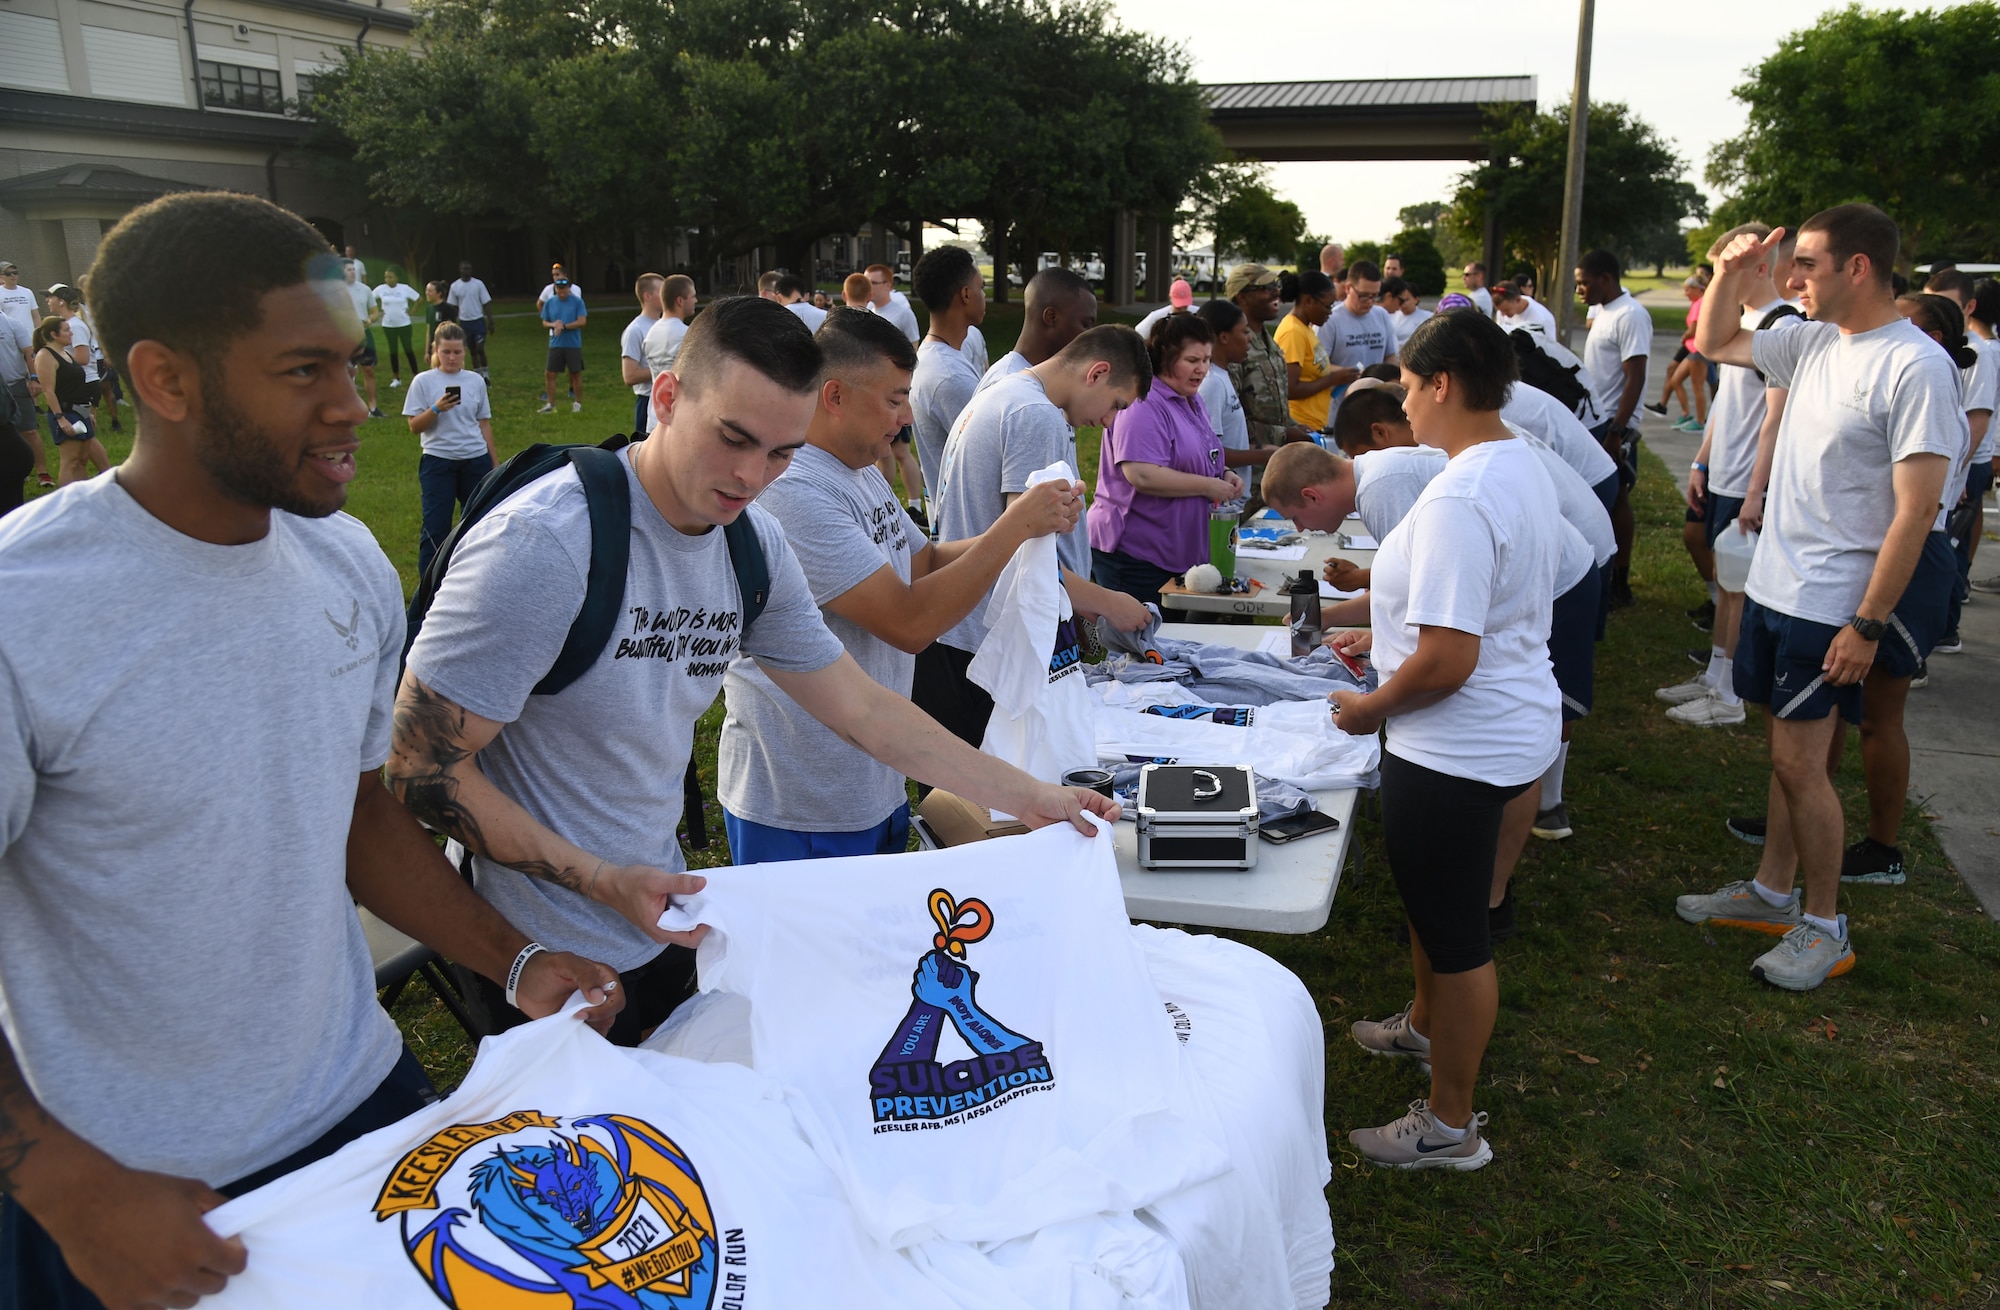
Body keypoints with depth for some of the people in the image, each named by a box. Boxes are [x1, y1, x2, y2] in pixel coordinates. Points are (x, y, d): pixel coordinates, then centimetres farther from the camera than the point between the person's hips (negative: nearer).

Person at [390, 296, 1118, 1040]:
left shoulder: (755, 546, -4)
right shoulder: (543, 546, -26)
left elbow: (862, 708, 3)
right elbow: (420, 767, -22)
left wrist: (1027, 798, 2)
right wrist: (603, 882, -28)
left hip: (660, 928, 6)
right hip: (548, 960, -6)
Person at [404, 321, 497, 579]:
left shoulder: (476, 381, 6)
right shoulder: (423, 381, -2)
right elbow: (414, 426, -4)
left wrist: (495, 463, 11)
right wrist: (436, 409, -21)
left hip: (475, 461, 3)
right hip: (438, 462, -3)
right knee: (436, 527, -3)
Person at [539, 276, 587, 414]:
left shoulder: (577, 301, -4)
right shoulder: (549, 302, 6)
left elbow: (582, 321, -10)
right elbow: (544, 322, 10)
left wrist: (563, 326, -17)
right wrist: (553, 324, -12)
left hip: (573, 344, -3)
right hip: (555, 344, 3)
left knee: (576, 374, 4)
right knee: (550, 374, 0)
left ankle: (578, 403, 17)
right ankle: (550, 404, 9)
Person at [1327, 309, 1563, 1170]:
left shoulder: (1458, 499, -27)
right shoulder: (1520, 467, 6)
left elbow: (1447, 661, -29)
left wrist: (1370, 707, -13)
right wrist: (1383, 636, 20)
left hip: (1461, 746, -10)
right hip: (1511, 721, 10)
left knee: (1454, 926, 5)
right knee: (1432, 895, 29)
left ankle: (1450, 1125, 23)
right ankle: (1425, 1025, 52)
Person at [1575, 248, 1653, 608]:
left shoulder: (1631, 316, -16)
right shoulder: (1603, 311, 12)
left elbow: (1635, 379, -20)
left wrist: (1616, 432, -23)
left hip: (1613, 425, -9)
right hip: (1593, 420, 9)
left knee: (1615, 499, -1)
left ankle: (1620, 583, 8)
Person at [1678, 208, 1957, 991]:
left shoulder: (1915, 367, -18)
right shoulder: (1814, 341, 6)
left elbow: (1916, 510, -19)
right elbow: (1716, 345, 23)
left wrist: (1866, 624, -20)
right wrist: (1733, 274, 4)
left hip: (1831, 606, -7)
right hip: (1775, 585, 8)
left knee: (1799, 762, -3)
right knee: (1788, 753, 17)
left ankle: (1825, 928, 13)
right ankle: (1772, 891, 31)